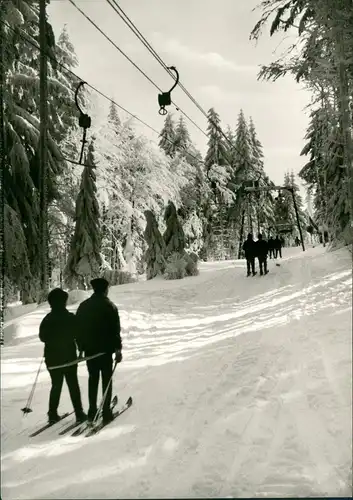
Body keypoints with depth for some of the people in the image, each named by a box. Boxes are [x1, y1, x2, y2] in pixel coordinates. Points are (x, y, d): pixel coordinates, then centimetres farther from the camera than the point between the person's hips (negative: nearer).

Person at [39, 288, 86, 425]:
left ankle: (53, 414, 16)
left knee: (56, 385, 15)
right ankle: (79, 413, 7)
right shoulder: (70, 317, -14)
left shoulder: (47, 319, -2)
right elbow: (78, 334, -11)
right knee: (73, 385, 5)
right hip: (69, 356, -4)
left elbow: (42, 337, 6)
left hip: (52, 357, 4)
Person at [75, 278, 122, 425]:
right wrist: (118, 349, -7)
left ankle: (92, 411, 18)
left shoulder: (83, 306, 6)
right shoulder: (109, 306, -9)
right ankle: (106, 412, 5)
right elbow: (115, 330, -11)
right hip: (105, 349, -4)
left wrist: (81, 347, 16)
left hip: (89, 349, 5)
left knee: (93, 379, 15)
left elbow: (77, 328, 9)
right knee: (106, 379, 5)